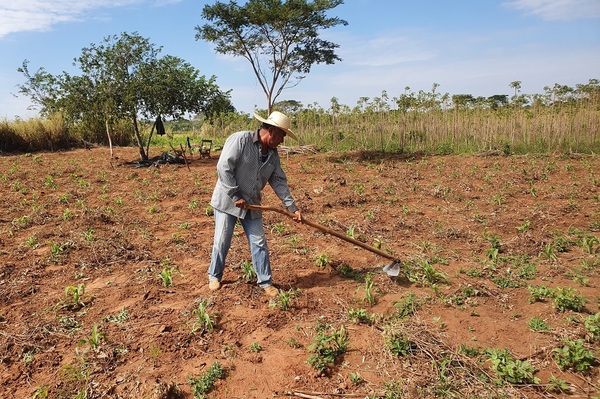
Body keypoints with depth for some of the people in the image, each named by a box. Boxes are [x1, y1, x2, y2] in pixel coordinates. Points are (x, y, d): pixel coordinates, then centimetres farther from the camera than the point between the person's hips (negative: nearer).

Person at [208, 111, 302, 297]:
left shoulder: (273, 154, 2)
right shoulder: (240, 139, -18)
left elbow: (279, 181, 4)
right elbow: (223, 168, -22)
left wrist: (292, 207, -3)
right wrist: (235, 196, -20)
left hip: (252, 205, 6)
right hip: (227, 200, -5)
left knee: (259, 244, 5)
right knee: (222, 242, 6)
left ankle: (265, 282, 18)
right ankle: (214, 276, 29)